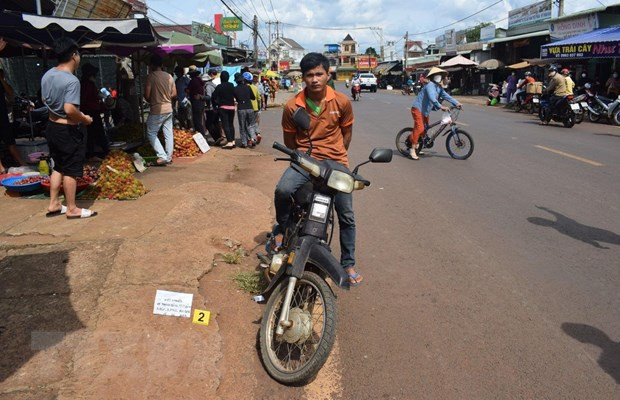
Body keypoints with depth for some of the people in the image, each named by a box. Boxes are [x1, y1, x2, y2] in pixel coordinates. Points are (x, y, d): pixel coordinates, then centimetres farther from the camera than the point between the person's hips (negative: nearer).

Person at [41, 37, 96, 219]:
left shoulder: (47, 75, 5)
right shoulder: (71, 80, -23)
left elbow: (45, 100, 16)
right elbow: (70, 109, -29)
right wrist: (85, 119, -12)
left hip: (52, 127, 9)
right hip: (68, 131, -9)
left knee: (58, 167, 19)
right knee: (70, 170, 2)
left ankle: (54, 205, 26)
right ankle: (72, 209, 13)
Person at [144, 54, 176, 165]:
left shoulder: (150, 76, -12)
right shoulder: (169, 76, 4)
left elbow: (147, 95, -12)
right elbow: (174, 94, 8)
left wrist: (151, 101, 8)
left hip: (156, 110, -6)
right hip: (168, 109, 6)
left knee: (151, 133, 5)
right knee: (168, 134, 10)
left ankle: (162, 156, -5)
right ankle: (169, 157, 16)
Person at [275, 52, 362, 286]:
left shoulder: (342, 102, -5)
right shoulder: (292, 106, -7)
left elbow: (346, 132, 9)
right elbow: (289, 139, 6)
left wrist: (336, 157, 8)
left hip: (336, 162, 1)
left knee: (346, 216, 3)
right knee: (283, 190, -30)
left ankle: (348, 263, 23)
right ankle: (281, 230, 0)